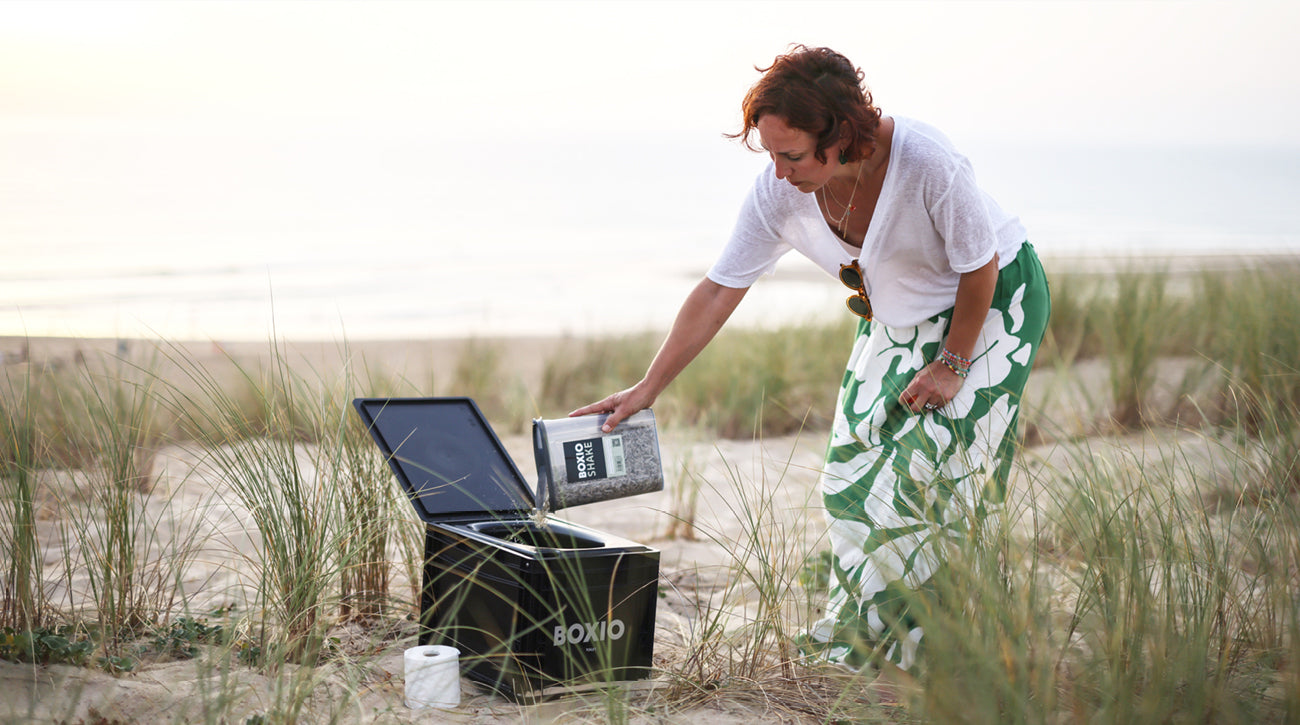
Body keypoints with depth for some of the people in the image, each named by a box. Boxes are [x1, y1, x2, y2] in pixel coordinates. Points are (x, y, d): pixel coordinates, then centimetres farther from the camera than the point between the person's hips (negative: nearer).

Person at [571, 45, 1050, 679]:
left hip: (989, 304, -5)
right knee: (856, 473, -3)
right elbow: (718, 290, -16)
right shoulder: (779, 190, -22)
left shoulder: (926, 162, -36)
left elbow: (979, 269, -21)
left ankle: (926, 653, -2)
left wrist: (951, 365, -16)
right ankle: (866, 632, 11)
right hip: (895, 321, 5)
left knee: (933, 469, -13)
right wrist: (648, 387, -17)